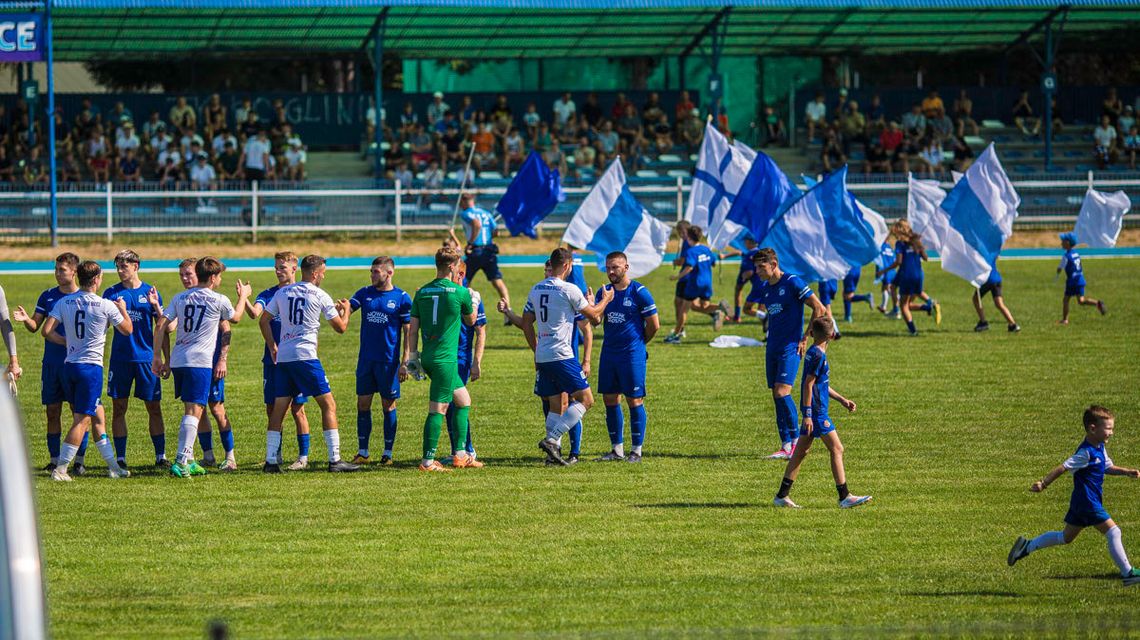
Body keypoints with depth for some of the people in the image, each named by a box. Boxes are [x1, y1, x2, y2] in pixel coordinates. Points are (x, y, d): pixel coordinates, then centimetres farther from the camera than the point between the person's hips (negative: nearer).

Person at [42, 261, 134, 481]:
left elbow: (47, 330, -5)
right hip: (91, 365, -6)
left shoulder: (64, 302, 2)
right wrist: (123, 309, 23)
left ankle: (113, 466, 19)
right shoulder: (106, 306, -9)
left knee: (97, 417, 14)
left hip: (69, 365, 6)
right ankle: (60, 469, -10)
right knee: (82, 420, -3)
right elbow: (127, 329, 5)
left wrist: (67, 342, 10)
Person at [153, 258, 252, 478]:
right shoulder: (219, 301, -2)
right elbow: (235, 317, 19)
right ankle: (181, 461, -20)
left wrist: (157, 357, 9)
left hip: (177, 359, 6)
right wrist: (243, 296, 36)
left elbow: (161, 327, 4)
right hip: (199, 361, -6)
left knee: (191, 409, 18)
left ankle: (188, 460, 20)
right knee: (195, 410, -9)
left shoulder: (180, 298, 10)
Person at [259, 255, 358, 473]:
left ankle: (271, 461, 6)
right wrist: (345, 310, 24)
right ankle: (334, 460, -5)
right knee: (328, 405, 0)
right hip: (305, 356, -5)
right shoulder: (320, 296, -2)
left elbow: (263, 320, 17)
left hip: (282, 357, 5)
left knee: (279, 408, 10)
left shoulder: (283, 292, 12)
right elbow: (341, 327, 4)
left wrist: (272, 347, 26)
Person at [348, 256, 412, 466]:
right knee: (363, 404, 5)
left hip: (389, 360, -4)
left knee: (388, 406, 4)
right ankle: (362, 452, 12)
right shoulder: (365, 293, 7)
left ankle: (388, 453, 12)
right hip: (366, 360, 4)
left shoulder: (402, 298, -4)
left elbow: (408, 332, -3)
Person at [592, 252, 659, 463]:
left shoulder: (639, 292, -8)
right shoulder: (604, 292, 9)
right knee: (610, 399, 7)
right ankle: (617, 449, 15)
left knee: (634, 401, -2)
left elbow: (654, 325, -4)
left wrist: (638, 343, 7)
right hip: (609, 353, 6)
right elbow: (596, 321, 0)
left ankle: (636, 450, 3)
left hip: (632, 355, -6)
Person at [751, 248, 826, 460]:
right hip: (772, 347, 7)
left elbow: (819, 309, -10)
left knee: (782, 392, -17)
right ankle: (786, 446, 8)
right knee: (776, 396, 5)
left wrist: (805, 339, -9)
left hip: (790, 347, -7)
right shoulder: (764, 290, 11)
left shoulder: (792, 283, -10)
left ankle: (797, 440, -6)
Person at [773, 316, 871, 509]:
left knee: (801, 451, 11)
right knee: (836, 449, -6)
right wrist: (808, 414, -19)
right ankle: (844, 497, -5)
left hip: (812, 412, 10)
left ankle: (782, 496, 13)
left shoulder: (814, 353, 14)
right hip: (816, 411, -10)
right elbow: (808, 385, -18)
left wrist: (842, 400, 26)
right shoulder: (818, 355, -15)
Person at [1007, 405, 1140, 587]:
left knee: (1066, 537, 21)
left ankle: (1027, 546, 28)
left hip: (1080, 503, 10)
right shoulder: (1086, 453, -21)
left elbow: (1108, 468, 22)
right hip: (1088, 503, -10)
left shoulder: (1099, 448, 9)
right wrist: (1043, 484, -20)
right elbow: (1063, 468, -20)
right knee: (1113, 532, -9)